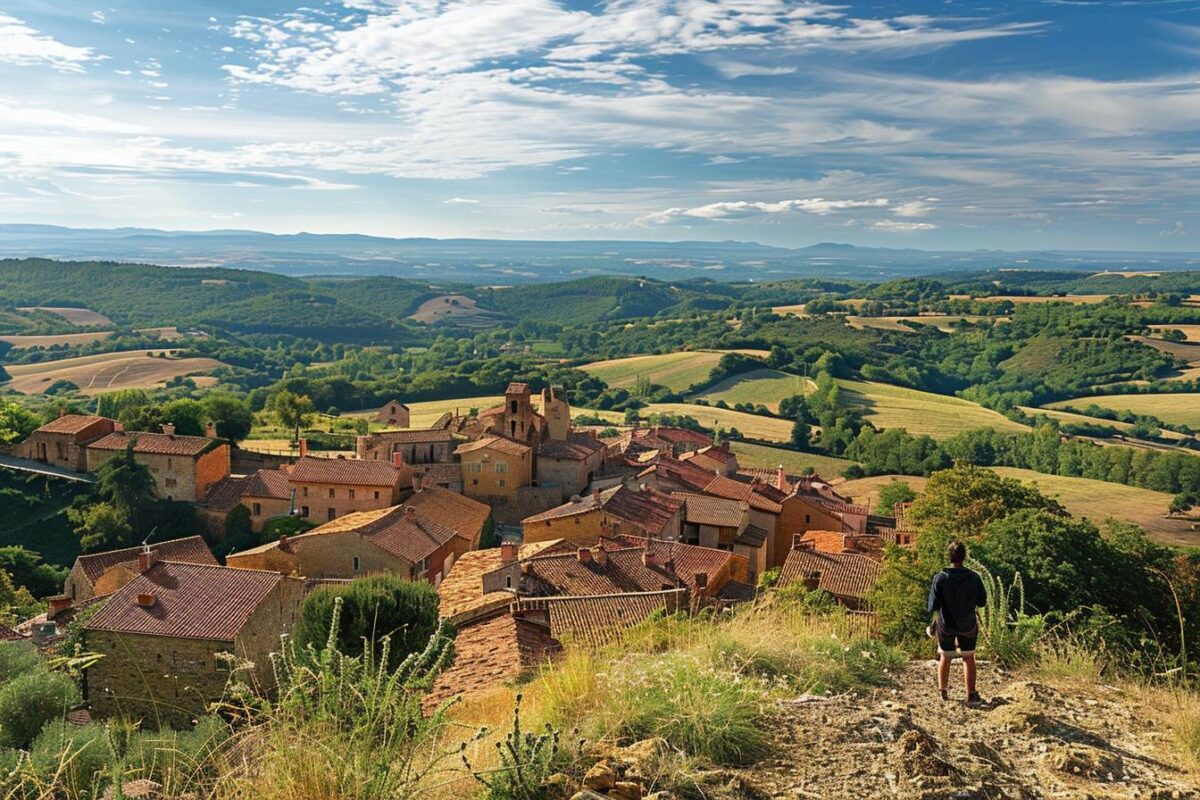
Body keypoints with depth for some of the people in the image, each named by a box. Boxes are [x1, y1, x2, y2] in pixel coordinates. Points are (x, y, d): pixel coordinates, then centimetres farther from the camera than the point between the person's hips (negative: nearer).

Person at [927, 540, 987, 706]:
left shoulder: (940, 578, -18)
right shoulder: (974, 577, -14)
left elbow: (933, 606, -15)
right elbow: (982, 601, -4)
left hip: (946, 625, 0)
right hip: (968, 625, 0)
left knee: (945, 657, 17)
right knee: (969, 658, 14)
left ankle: (943, 691, 29)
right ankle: (971, 695, 12)